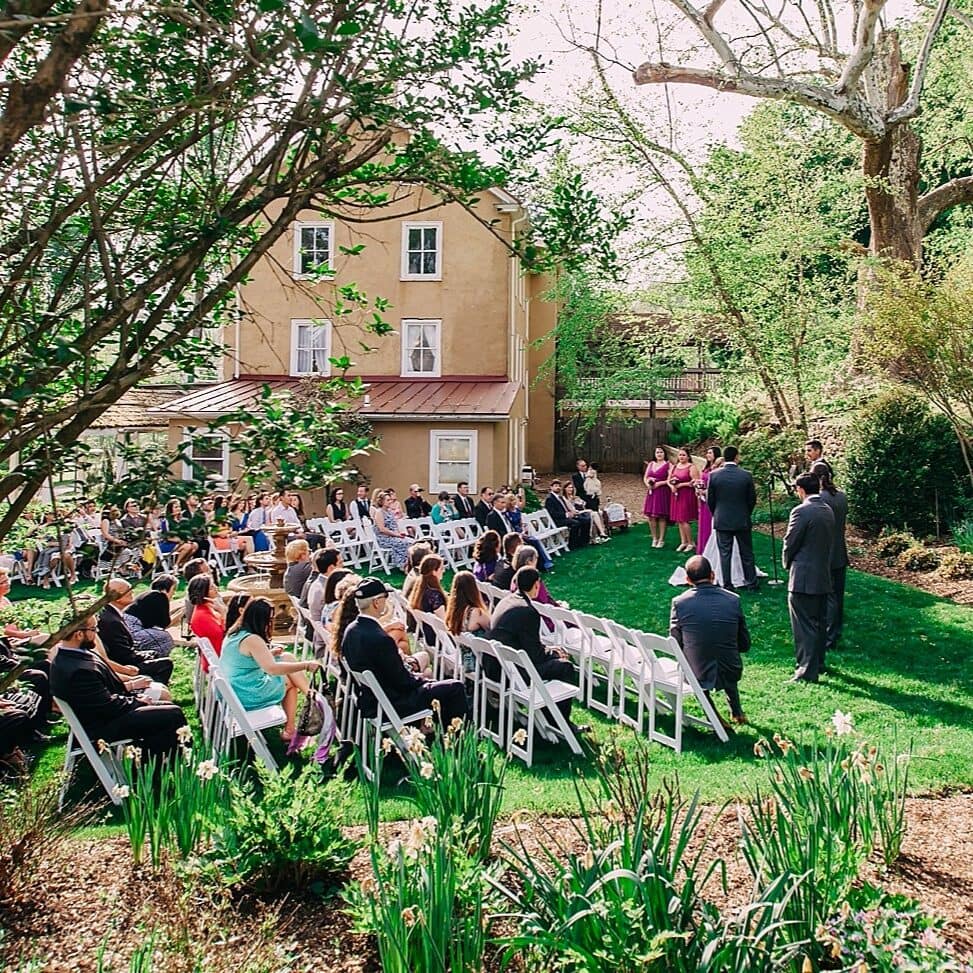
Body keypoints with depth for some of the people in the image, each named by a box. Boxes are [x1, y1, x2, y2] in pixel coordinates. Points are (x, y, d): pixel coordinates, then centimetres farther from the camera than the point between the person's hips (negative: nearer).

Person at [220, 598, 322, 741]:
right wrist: (306, 665, -28)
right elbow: (272, 669, -32)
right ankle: (289, 730, 15)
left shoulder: (234, 633, 5)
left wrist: (267, 654, 12)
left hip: (231, 693, 8)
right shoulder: (252, 639, -23)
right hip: (248, 698, -8)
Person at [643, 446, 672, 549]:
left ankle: (661, 539, 4)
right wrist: (647, 484, -4)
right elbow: (645, 478, 16)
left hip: (663, 493, -5)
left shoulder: (668, 465, -1)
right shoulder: (650, 464, 15)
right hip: (651, 493, 5)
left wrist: (659, 483, -15)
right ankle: (654, 538, 12)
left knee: (661, 516, -4)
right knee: (651, 516, 2)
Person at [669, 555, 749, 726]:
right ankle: (736, 712, 44)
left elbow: (675, 645, 1)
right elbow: (745, 645, 1)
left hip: (694, 676, -1)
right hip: (730, 674, 2)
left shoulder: (679, 602, -11)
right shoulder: (733, 600, -8)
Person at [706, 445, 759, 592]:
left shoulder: (714, 475, -9)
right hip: (743, 521, 0)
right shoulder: (746, 475, -9)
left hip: (722, 521, 0)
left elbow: (710, 500, -2)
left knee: (725, 554, 6)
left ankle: (727, 585, 9)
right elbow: (752, 499, -1)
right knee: (747, 553, 12)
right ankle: (751, 583, 19)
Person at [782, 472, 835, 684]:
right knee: (819, 622, 17)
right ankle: (818, 662, 28)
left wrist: (787, 562, 7)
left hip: (803, 577, -8)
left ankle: (807, 671, -3)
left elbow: (790, 543, -11)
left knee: (804, 625, -4)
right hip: (823, 575, 8)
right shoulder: (827, 510, 8)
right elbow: (830, 541, 13)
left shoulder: (801, 511, -17)